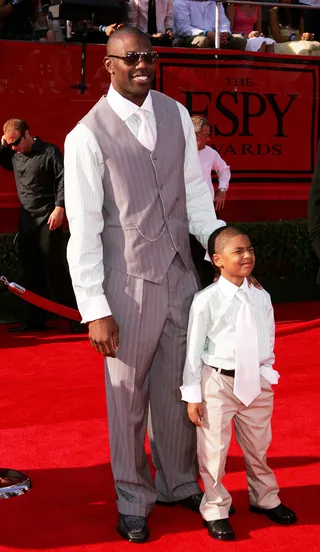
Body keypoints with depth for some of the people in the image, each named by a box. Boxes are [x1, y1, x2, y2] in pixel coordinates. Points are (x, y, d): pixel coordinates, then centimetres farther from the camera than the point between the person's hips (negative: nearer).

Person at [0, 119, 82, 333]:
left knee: (55, 268, -8)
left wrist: (59, 208, -22)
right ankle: (36, 319, 15)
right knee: (31, 271, 8)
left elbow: (63, 180, -13)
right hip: (26, 220, 7)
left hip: (48, 219, -7)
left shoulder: (49, 152, -9)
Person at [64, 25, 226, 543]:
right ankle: (133, 500, 29)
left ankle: (178, 483, 38)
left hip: (181, 273, 4)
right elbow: (83, 228, -11)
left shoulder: (176, 114, 4)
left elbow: (196, 190, 10)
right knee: (128, 395, 9)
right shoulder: (88, 136, -11)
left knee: (177, 387, 17)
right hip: (130, 282, -4)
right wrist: (94, 310, -12)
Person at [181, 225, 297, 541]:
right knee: (214, 450, 4)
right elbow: (194, 349, -9)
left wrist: (265, 374, 6)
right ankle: (215, 510, 22)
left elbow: (268, 340, 11)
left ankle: (264, 499, 40)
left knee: (258, 446, 18)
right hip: (219, 383, -4)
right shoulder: (206, 300, -13)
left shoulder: (261, 297, 1)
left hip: (255, 382, 4)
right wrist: (193, 395, -8)